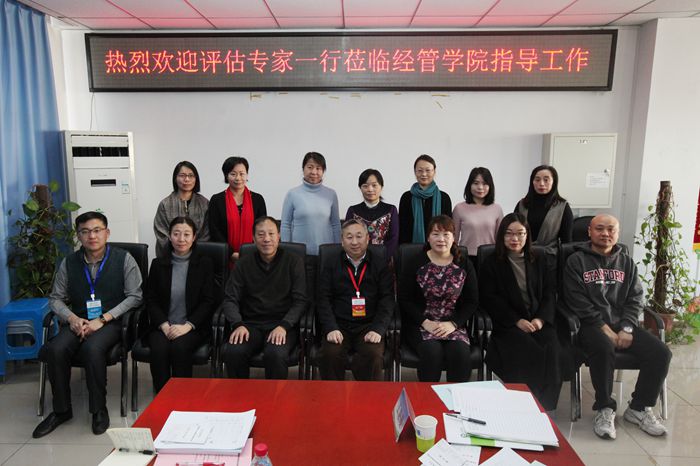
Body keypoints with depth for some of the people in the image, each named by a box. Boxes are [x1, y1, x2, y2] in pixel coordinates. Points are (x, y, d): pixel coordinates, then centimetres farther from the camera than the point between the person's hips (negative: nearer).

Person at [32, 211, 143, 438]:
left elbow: (134, 296, -6)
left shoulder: (123, 259, -3)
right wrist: (72, 318, -8)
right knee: (55, 349, -25)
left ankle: (99, 409, -13)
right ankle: (61, 410, -4)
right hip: (78, 322, 4)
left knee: (92, 349, -33)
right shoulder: (69, 263, 8)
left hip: (111, 322, -4)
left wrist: (103, 319, -14)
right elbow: (55, 298, 13)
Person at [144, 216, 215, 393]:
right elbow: (151, 300, 7)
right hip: (162, 326, 2)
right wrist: (164, 325, -9)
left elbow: (207, 301, 0)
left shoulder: (205, 263, 5)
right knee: (159, 349, -29)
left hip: (194, 326, -2)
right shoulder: (158, 264, 11)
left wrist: (187, 325, -14)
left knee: (180, 347, -31)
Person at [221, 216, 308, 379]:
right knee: (231, 352, -28)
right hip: (251, 324, 2)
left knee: (275, 354, -33)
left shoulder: (294, 261, 4)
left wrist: (283, 326, -17)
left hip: (283, 324, -2)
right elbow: (230, 300, 7)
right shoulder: (244, 264, 11)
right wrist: (238, 324, -13)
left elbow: (300, 300, -1)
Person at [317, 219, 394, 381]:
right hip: (339, 326, 1)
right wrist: (331, 328, -12)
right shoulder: (331, 266, 11)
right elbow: (324, 300, 3)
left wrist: (378, 329, -12)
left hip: (369, 326, 0)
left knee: (373, 355, -29)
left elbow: (387, 300, 2)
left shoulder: (380, 266, 9)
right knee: (330, 354, -28)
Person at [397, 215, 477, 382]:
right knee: (432, 352, -30)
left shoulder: (465, 265, 7)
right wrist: (425, 322, -14)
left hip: (453, 325, 2)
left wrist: (453, 324, -10)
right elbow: (404, 299, -2)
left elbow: (472, 302, 5)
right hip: (420, 324, -1)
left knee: (461, 354, -27)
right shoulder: (415, 264, 0)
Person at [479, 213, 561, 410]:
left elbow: (550, 293, 11)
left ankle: (545, 404, -15)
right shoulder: (491, 263, 7)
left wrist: (541, 318, -8)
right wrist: (516, 321, -12)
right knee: (530, 351, -30)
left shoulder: (540, 261, 18)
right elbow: (489, 299, -1)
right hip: (508, 324, -2)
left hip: (539, 321, 3)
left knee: (551, 349, -27)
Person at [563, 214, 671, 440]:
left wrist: (626, 328, -7)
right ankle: (604, 409, -15)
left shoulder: (626, 263, 16)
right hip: (591, 325, -5)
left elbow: (636, 299, 9)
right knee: (604, 348, -36)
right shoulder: (577, 261, 2)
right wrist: (604, 328, -14)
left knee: (660, 352, -17)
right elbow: (578, 301, -7)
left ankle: (639, 408, 3)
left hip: (622, 324, 5)